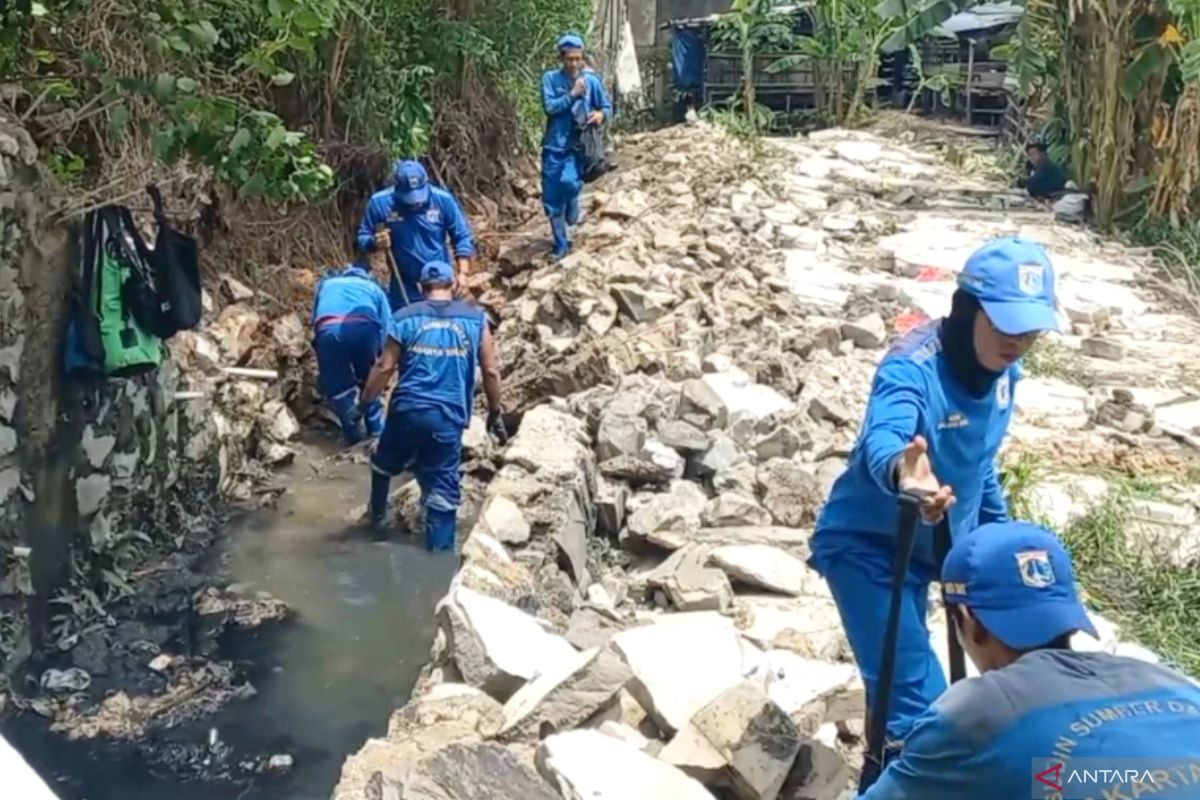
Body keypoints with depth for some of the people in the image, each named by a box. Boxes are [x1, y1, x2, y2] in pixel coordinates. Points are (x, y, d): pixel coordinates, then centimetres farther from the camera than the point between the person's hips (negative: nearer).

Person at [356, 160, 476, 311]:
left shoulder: (443, 200, -10)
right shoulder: (379, 203, -10)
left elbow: (462, 237, -3)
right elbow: (363, 238, 1)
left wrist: (463, 272, -13)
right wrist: (375, 242, -22)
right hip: (403, 289, 0)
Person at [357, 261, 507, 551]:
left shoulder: (404, 318, 3)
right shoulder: (475, 318, 3)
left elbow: (385, 367, 2)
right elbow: (491, 370, 3)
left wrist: (364, 402, 15)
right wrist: (495, 413, 12)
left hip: (407, 410, 1)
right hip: (449, 417, -1)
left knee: (384, 464, 29)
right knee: (443, 490, 4)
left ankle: (377, 516, 48)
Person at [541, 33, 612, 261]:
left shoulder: (592, 80, 1)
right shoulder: (550, 78, 0)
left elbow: (607, 107, 8)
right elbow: (549, 107, -10)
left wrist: (601, 115, -13)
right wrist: (573, 94, -15)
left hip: (578, 145, -1)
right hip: (553, 145, 1)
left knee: (569, 181, -26)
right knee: (551, 200, 3)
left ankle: (573, 214, 9)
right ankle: (561, 244, 19)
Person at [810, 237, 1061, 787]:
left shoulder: (1003, 372, -5)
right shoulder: (914, 367, -30)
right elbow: (883, 437, -51)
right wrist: (900, 471, -73)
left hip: (926, 546, 8)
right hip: (866, 545, -8)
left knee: (901, 681, 26)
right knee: (919, 700, -15)